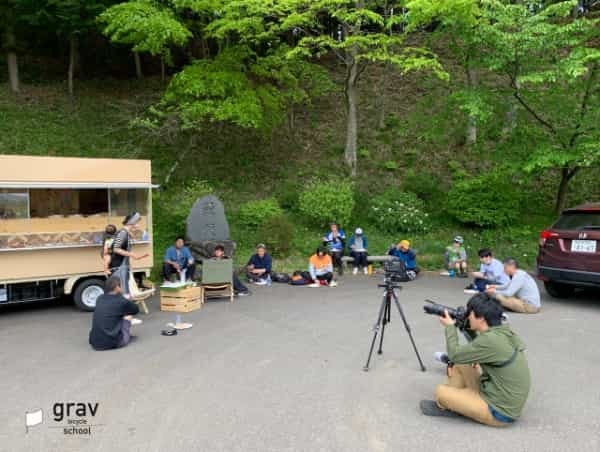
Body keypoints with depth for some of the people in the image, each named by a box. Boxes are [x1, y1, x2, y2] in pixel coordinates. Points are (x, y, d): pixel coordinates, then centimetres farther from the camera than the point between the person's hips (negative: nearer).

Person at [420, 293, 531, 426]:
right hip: (507, 403, 9)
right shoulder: (504, 333, 1)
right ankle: (447, 403, 20)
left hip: (500, 412, -9)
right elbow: (479, 349, 19)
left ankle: (444, 406, 24)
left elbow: (454, 355, -15)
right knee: (459, 364, 11)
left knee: (441, 392, -8)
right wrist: (469, 330, 5)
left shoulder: (491, 340, -26)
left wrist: (450, 326, -1)